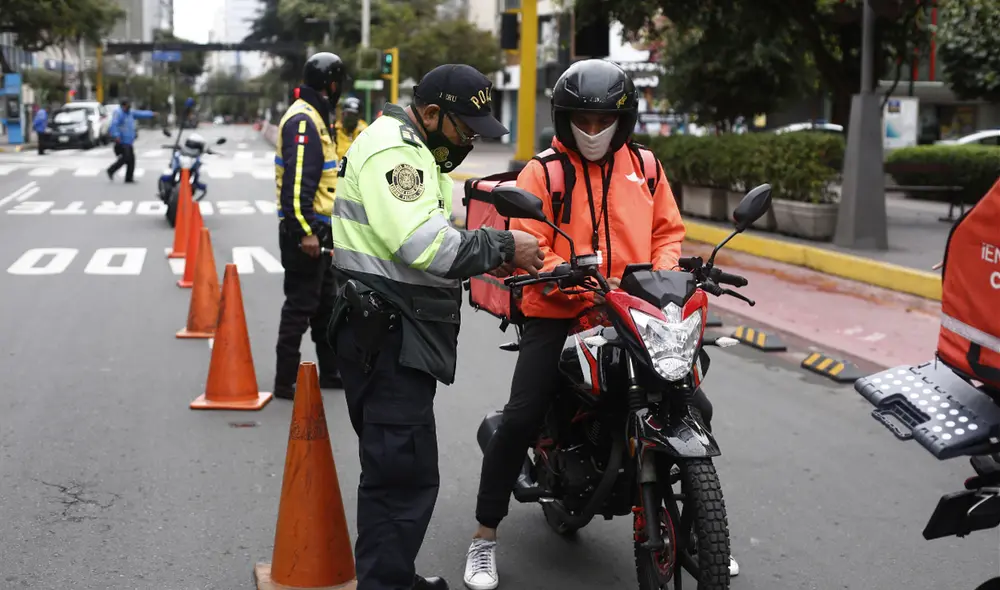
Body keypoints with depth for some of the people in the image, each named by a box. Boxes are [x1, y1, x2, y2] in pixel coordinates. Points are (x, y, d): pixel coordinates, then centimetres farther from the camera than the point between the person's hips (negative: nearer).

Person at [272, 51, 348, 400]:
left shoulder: (313, 117, 18)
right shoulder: (303, 120, -16)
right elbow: (297, 180, -25)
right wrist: (305, 231, -28)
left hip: (317, 230, 11)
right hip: (305, 231, -11)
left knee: (325, 303, 17)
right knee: (300, 306, -6)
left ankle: (331, 372, 27)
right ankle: (285, 382, -1)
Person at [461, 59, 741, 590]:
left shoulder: (644, 167, 11)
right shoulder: (541, 172, -2)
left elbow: (668, 230, 15)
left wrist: (661, 272, -5)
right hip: (557, 314, -4)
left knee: (695, 409, 3)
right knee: (520, 421, -14)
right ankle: (485, 537, 3)